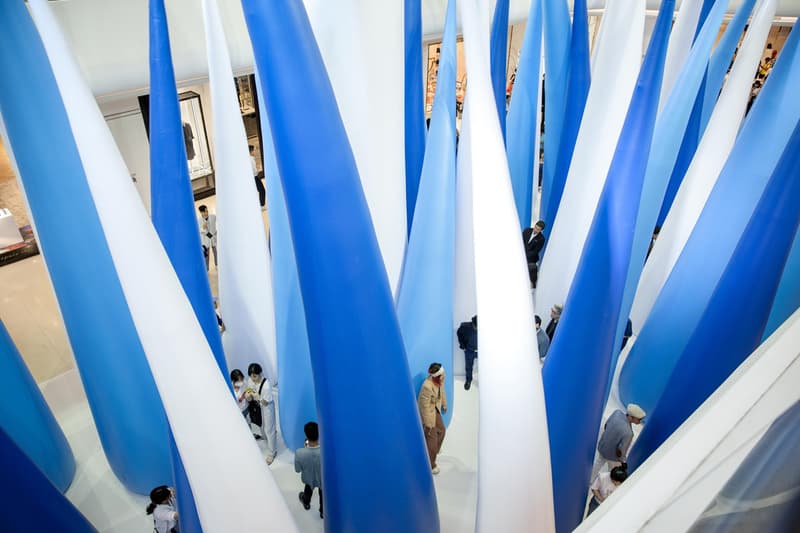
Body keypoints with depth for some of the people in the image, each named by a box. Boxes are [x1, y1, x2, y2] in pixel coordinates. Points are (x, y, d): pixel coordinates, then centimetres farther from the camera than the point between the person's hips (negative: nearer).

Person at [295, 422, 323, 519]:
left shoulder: (299, 453, -37)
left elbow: (297, 470, -17)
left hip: (309, 478, 1)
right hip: (324, 479, -1)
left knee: (308, 490, 37)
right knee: (323, 494, 32)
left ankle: (306, 503, 66)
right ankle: (323, 511, 56)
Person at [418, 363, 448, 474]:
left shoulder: (440, 379, -15)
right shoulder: (427, 386, -38)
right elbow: (425, 406, -29)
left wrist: (444, 404, 20)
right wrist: (428, 424, -21)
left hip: (436, 409, 8)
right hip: (426, 412, -8)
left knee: (441, 430, 24)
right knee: (431, 438, 3)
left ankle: (434, 451, 52)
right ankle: (430, 465, 23)